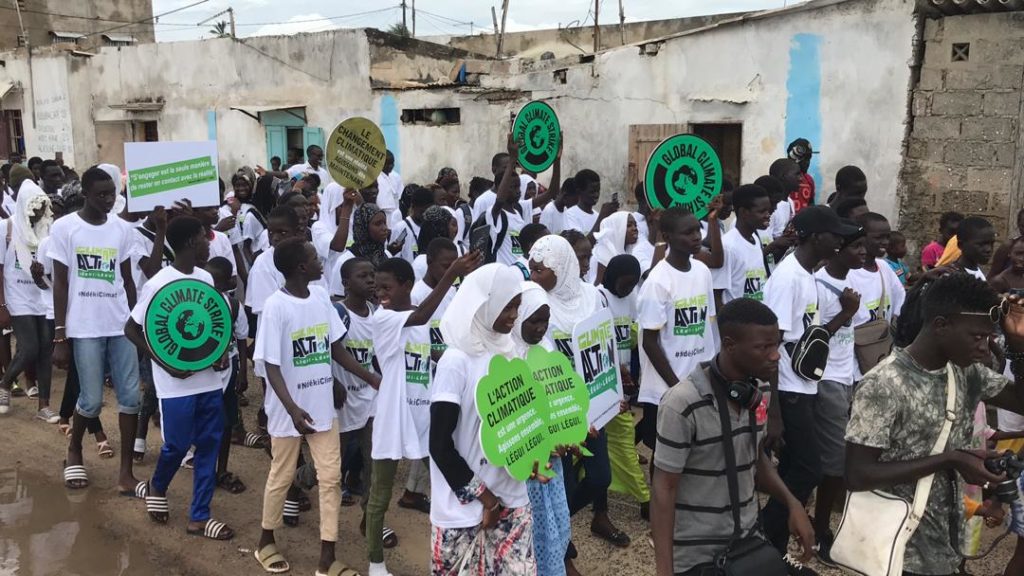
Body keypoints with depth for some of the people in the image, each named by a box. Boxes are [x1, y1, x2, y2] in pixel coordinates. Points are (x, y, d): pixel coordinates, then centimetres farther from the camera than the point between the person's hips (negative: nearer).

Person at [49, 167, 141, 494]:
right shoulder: (64, 228, -5)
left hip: (120, 325, 4)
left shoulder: (121, 228, 6)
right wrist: (60, 336, -5)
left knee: (130, 396, 0)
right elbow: (60, 284, -4)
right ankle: (74, 451, 32)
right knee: (92, 400, 2)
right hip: (84, 327, -3)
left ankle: (126, 473, 8)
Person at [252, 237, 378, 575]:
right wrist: (292, 409, -28)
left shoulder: (321, 296, 1)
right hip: (290, 410, -5)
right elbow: (271, 365, -18)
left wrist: (372, 378, 7)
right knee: (282, 477, 12)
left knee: (331, 478, 6)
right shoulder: (275, 307, -18)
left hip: (323, 406, 6)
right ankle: (266, 543, 36)